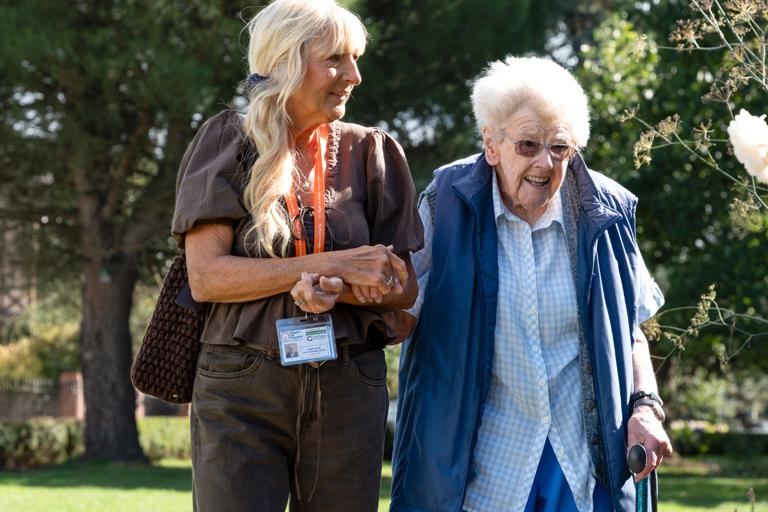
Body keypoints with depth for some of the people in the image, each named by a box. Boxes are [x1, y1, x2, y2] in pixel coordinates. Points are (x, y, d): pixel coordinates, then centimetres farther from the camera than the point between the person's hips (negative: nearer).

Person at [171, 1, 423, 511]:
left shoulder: (369, 152, 8)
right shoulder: (228, 144, 2)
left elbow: (403, 288, 7)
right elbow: (205, 276, -9)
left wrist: (340, 290, -16)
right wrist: (335, 263, -14)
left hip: (348, 388, 2)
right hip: (241, 391, -2)